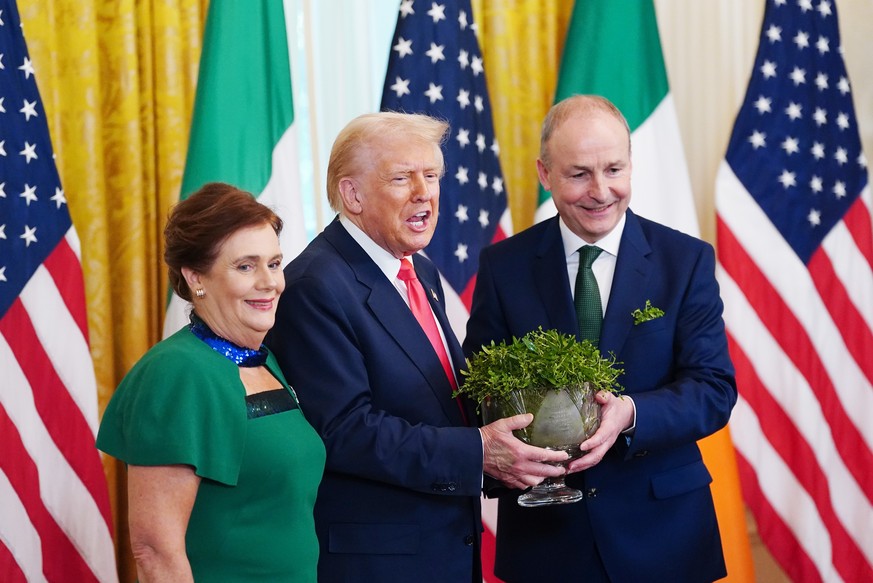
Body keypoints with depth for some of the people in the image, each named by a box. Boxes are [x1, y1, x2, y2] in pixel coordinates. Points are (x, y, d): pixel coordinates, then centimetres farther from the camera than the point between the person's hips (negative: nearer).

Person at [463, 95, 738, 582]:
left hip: (659, 528, 0)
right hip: (542, 530, 0)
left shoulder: (687, 261, -3)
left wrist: (630, 415, -27)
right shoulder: (503, 266, 0)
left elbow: (715, 389, -8)